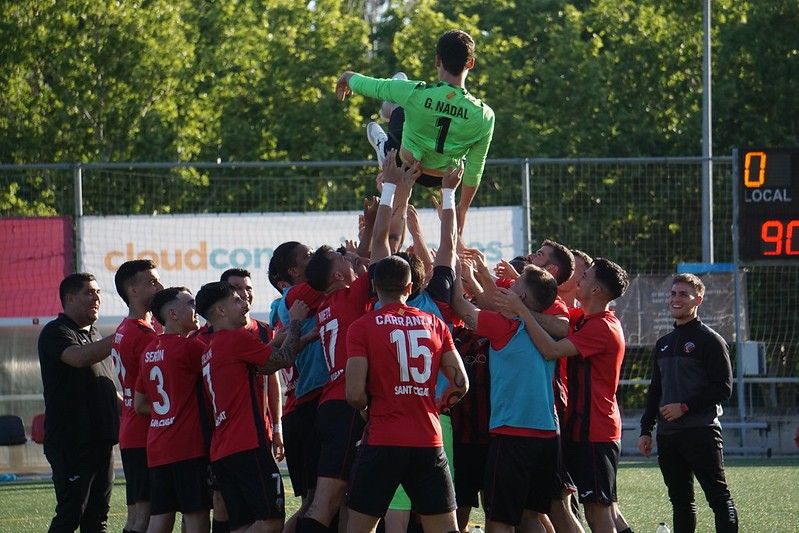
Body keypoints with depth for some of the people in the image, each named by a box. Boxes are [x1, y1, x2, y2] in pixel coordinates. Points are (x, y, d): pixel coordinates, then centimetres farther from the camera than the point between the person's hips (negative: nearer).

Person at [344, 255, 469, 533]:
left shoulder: (363, 326, -4)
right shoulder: (434, 324, 7)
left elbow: (355, 393, -11)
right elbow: (460, 384, 6)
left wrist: (367, 407, 11)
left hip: (382, 440, -3)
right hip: (429, 442, 3)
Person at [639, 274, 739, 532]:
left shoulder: (710, 340, -2)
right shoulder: (663, 344, 19)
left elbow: (723, 388, -8)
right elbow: (655, 391, 24)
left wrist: (685, 407, -14)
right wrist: (646, 429, 16)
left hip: (700, 433, -7)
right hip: (668, 434, 7)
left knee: (718, 496, -10)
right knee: (680, 501, 9)